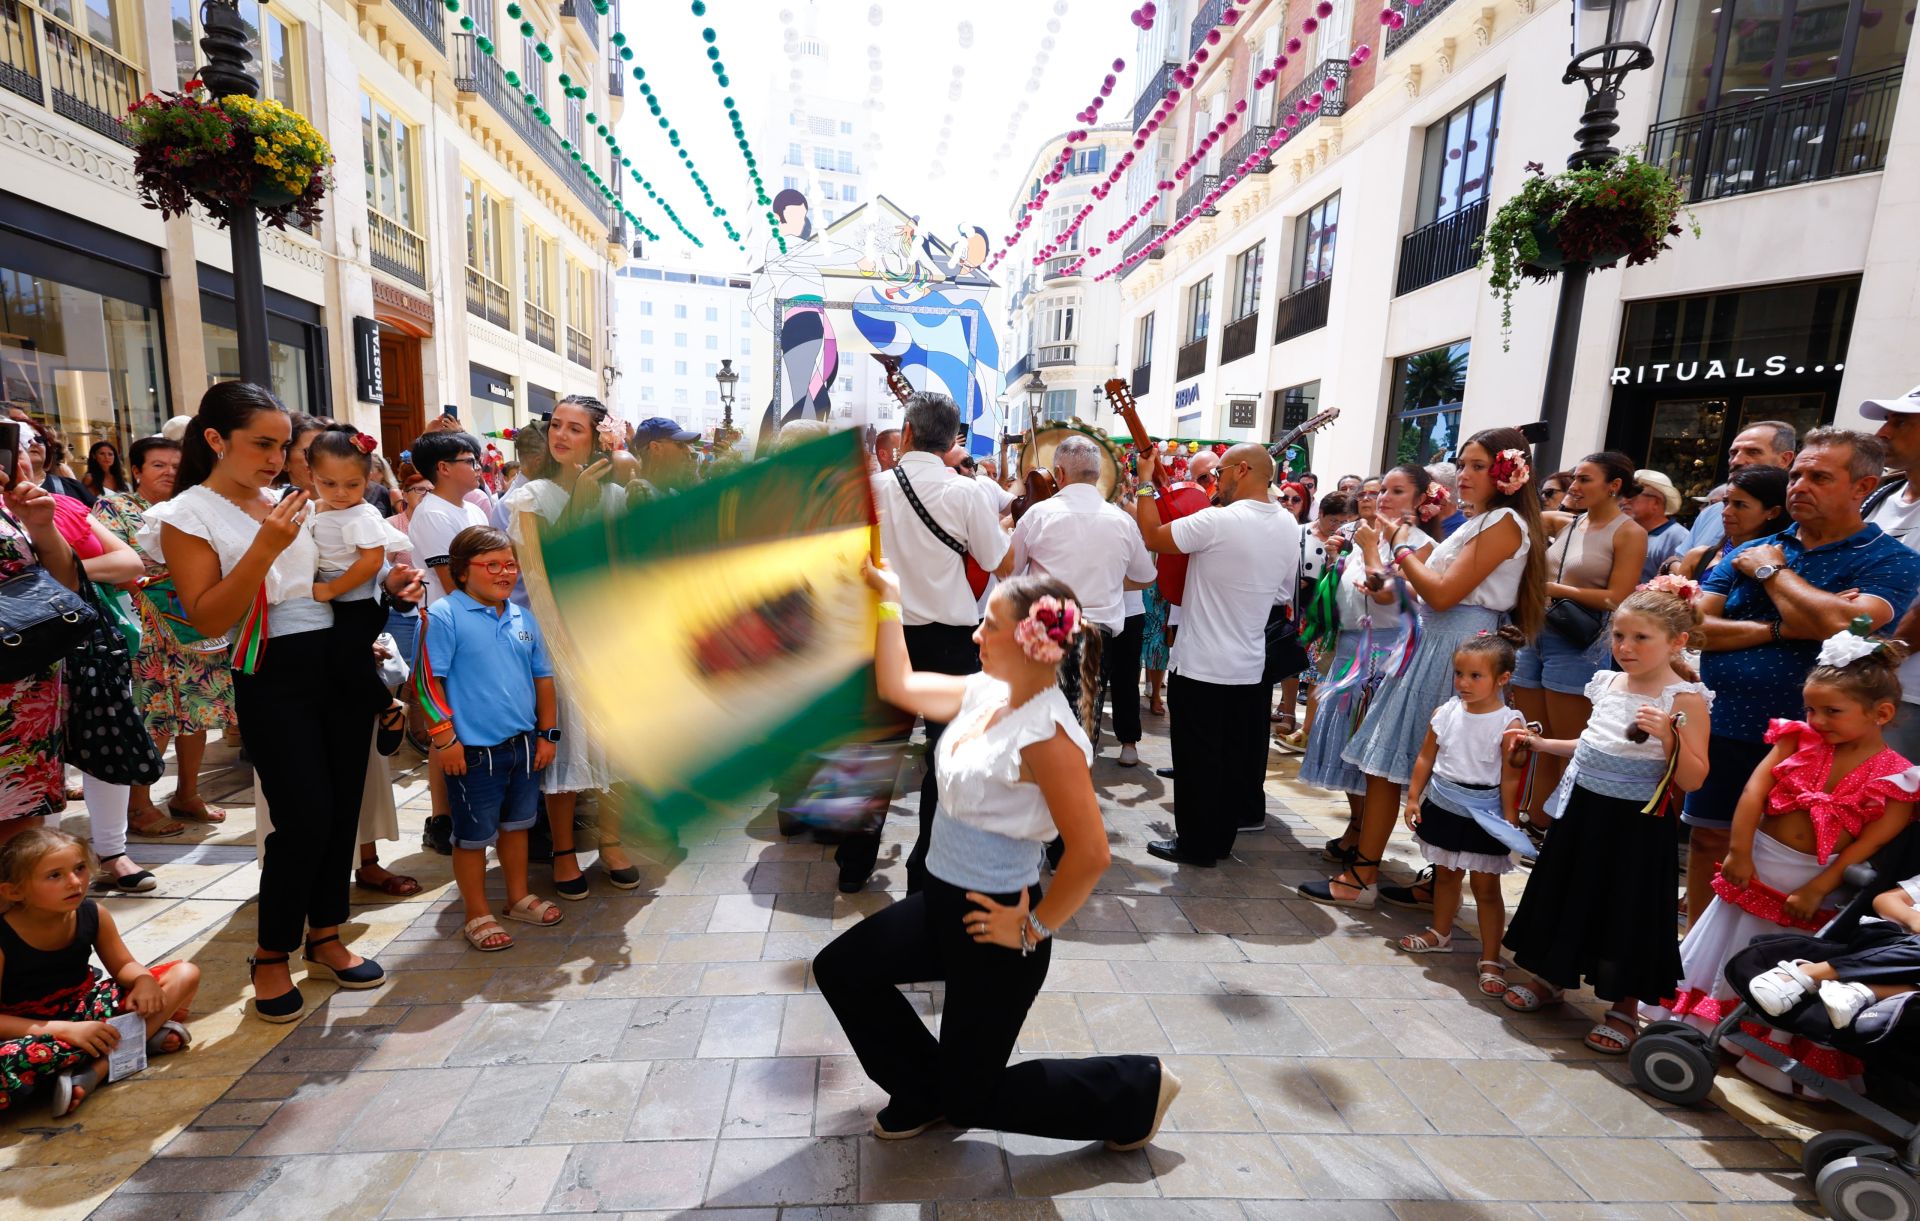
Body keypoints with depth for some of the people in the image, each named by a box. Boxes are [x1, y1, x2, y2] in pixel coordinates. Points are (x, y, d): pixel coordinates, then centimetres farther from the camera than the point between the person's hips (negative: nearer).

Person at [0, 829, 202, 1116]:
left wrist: (144, 979, -21)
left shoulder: (93, 914, -8)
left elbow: (123, 965, 3)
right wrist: (65, 1030, -30)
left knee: (186, 974, -8)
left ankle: (96, 1070, -23)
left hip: (89, 1008, 5)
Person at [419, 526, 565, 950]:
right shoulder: (443, 615, -10)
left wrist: (547, 733, 9)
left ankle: (519, 898, 36)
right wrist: (444, 738, -15)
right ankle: (477, 916, 23)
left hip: (523, 744, 6)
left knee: (516, 824, 20)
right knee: (473, 836, 8)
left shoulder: (523, 619, 7)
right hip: (473, 750, -6)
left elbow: (543, 677, 12)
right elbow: (429, 679, -13)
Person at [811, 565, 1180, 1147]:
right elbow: (899, 686, 7)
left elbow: (1090, 854, -28)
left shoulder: (1047, 734, -27)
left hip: (995, 924, -8)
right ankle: (925, 1091, 34)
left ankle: (1135, 1089, 24)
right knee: (839, 967, 13)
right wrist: (889, 600, 4)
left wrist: (1036, 929, -16)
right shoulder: (986, 691, -3)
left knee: (970, 1098, 10)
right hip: (943, 902, 8)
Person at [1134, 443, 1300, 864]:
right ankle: (1221, 838, 28)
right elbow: (1284, 595, 15)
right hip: (1249, 666, 8)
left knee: (1197, 758, 4)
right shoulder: (1288, 526, 4)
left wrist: (1146, 484, -3)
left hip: (1201, 664, -7)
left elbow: (1152, 537, -13)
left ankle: (1196, 844, 14)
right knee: (1233, 755, 16)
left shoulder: (1218, 521, -20)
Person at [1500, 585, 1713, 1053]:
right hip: (1584, 810, 6)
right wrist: (1540, 743, 16)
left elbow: (1692, 780, -17)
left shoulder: (1685, 700, -14)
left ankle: (1625, 1008, 27)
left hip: (1636, 826, -6)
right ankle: (1553, 978, 37)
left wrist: (1667, 734, -30)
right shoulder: (1608, 684, 4)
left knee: (1626, 912, 6)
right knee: (1568, 896, 17)